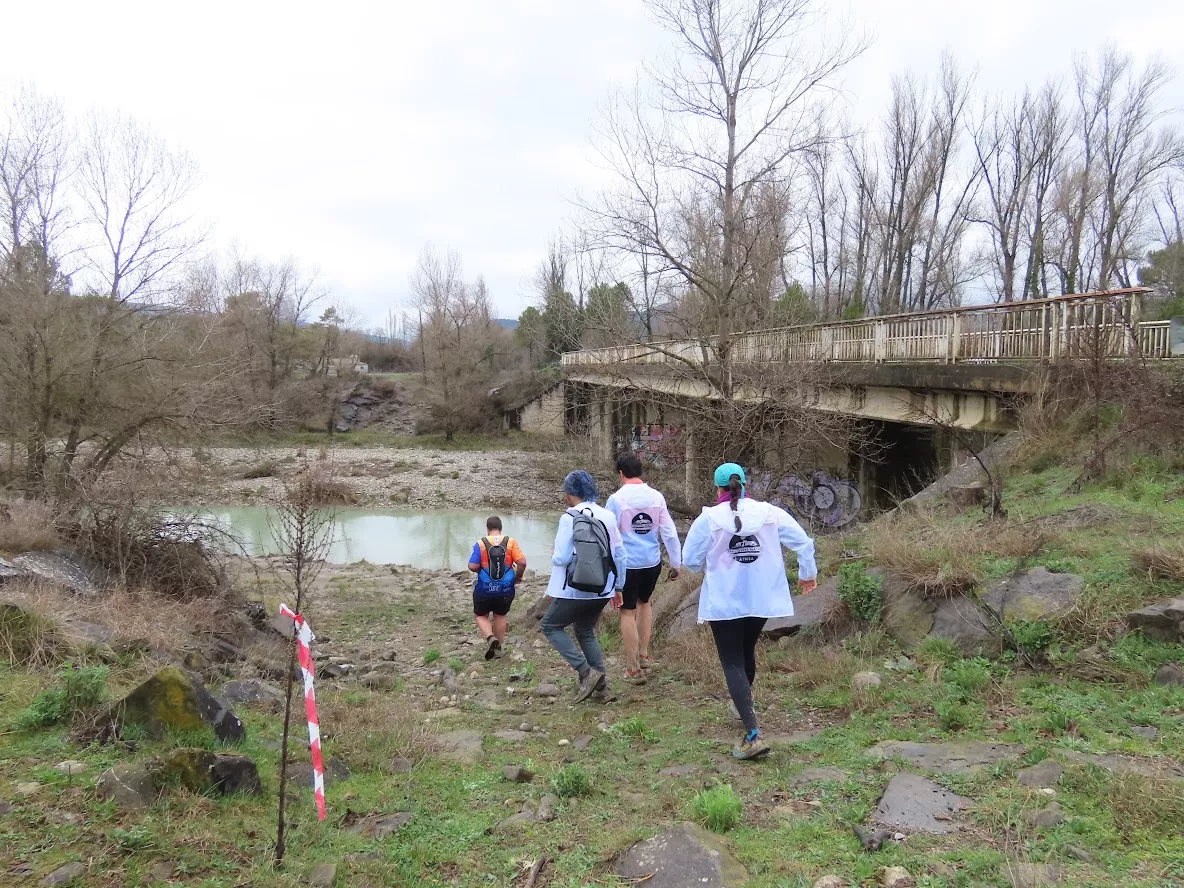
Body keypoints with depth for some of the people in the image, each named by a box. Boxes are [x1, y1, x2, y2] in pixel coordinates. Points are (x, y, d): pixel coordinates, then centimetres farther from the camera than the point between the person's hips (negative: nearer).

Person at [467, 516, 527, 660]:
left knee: (481, 616, 17)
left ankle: (490, 638, -8)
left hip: (484, 589, -2)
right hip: (505, 589, 2)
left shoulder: (480, 544, -9)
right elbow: (522, 562, -13)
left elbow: (472, 567, -15)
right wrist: (518, 576, 5)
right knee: (500, 616, 21)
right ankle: (499, 647, 27)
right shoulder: (510, 542, -5)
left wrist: (481, 569, 7)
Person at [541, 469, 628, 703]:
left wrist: (554, 560, 7)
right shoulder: (607, 516, 2)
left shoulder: (570, 517, -15)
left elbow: (561, 557, -17)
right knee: (585, 631, 24)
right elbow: (620, 555, 6)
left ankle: (586, 671, 1)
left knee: (550, 625, 14)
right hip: (601, 590, 6)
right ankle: (601, 687, 22)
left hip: (575, 590, -6)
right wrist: (618, 587, 18)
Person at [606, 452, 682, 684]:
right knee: (644, 602, 27)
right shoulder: (657, 497, 0)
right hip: (652, 562, 4)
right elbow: (670, 533, 1)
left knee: (627, 612, 7)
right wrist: (676, 563, 9)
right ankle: (644, 654, 32)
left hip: (627, 564, -4)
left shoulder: (616, 499, -10)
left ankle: (634, 669, 12)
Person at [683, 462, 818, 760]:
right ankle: (744, 707, 47)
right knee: (747, 652, 26)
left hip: (725, 602, -4)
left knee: (732, 663, 0)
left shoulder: (709, 518, -12)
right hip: (761, 599, 4)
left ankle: (753, 735, -13)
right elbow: (803, 542, -1)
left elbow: (690, 560, -8)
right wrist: (808, 574, 16)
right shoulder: (769, 512, -3)